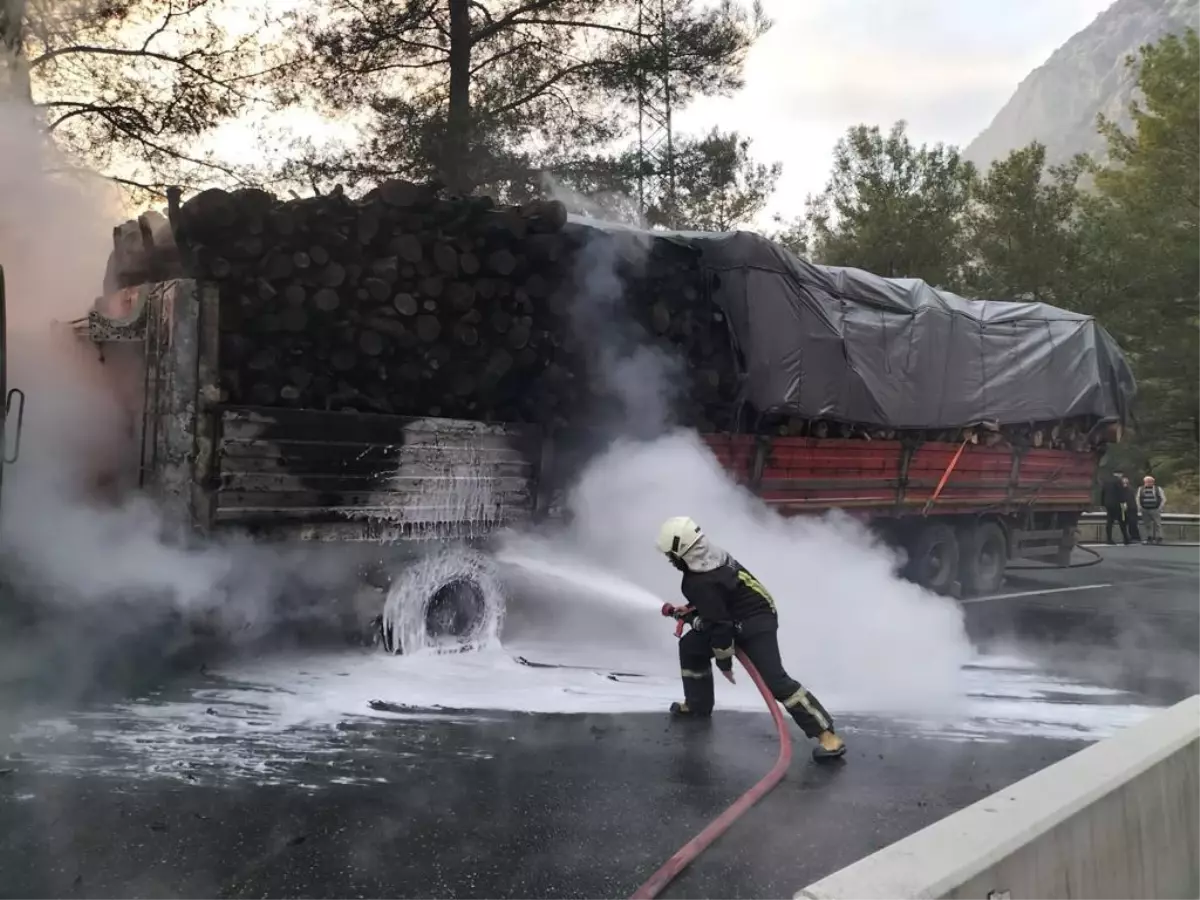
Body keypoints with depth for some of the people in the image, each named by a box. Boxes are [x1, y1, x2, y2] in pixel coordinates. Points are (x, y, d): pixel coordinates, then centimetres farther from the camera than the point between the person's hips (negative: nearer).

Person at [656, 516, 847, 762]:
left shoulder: (701, 582, -29)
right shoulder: (711, 555, -2)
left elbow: (720, 625, -24)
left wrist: (724, 661, -12)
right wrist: (687, 613, 17)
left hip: (756, 624, -11)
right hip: (739, 618, 11)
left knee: (775, 680, -20)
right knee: (690, 646, 17)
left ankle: (827, 735, -19)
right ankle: (697, 704, 35)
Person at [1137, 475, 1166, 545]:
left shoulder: (1158, 489, 1)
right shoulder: (1141, 489, 7)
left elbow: (1163, 499, 2)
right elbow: (1138, 499, 13)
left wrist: (1159, 508, -5)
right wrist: (1140, 508, 2)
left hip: (1155, 510, -2)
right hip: (1145, 510, 3)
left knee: (1157, 525, -4)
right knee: (1148, 525, 6)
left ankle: (1159, 539, -2)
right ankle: (1149, 538, 11)